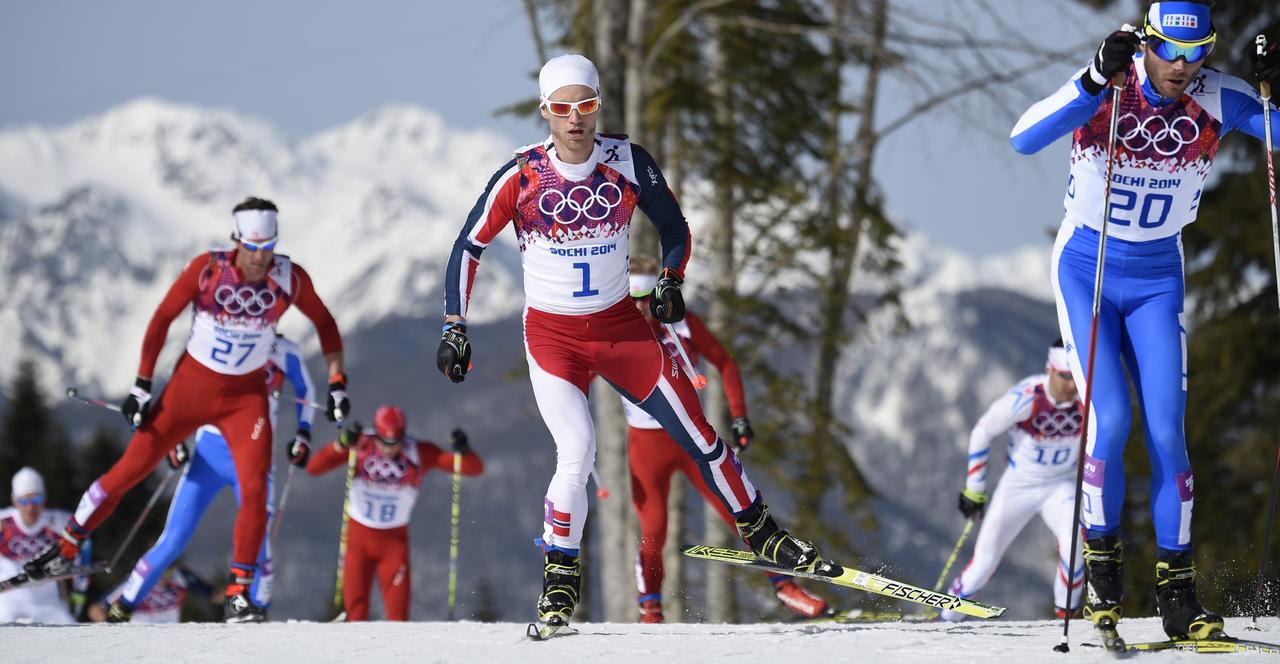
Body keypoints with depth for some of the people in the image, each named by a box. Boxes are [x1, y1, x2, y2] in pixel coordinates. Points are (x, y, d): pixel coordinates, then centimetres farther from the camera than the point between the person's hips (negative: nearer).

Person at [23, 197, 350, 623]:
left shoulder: (290, 279, -12)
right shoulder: (207, 269, -17)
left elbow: (325, 324, 5)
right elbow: (162, 319, -7)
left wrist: (336, 384, 0)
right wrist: (141, 387, -9)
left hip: (246, 396, 1)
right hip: (191, 384, -1)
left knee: (255, 490, -14)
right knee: (131, 469, 1)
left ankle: (237, 597, -6)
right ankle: (67, 549, 19)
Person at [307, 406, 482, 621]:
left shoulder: (419, 454, -14)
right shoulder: (361, 448, -16)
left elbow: (474, 469, -15)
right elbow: (314, 468, -22)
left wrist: (462, 451, -37)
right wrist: (341, 444, -37)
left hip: (394, 540, 0)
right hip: (358, 537, 0)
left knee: (398, 611, -7)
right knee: (355, 607, -1)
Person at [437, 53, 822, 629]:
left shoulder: (628, 163, -8)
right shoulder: (521, 176, -14)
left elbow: (674, 228, 7)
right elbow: (467, 248, -4)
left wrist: (670, 281, -9)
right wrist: (454, 329, -8)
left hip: (621, 326, 2)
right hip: (552, 336, -2)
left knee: (697, 433, 1)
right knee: (577, 454, -19)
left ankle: (759, 531, 22)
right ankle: (559, 580, -2)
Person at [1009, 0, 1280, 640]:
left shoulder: (1217, 99, -11)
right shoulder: (1107, 87, -19)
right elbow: (1023, 139, -32)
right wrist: (1097, 81, -42)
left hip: (1157, 280, 2)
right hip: (1086, 269, -2)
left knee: (1167, 432, -6)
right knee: (1109, 420, -14)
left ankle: (1177, 593, 2)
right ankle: (1101, 562, 8)